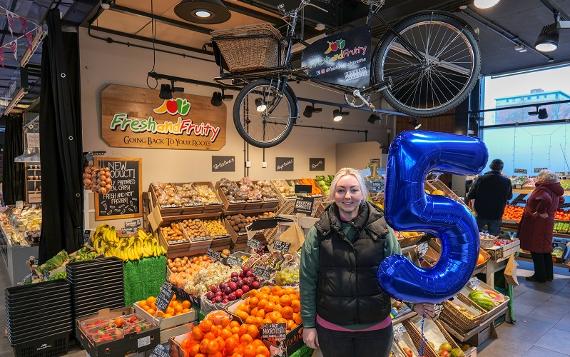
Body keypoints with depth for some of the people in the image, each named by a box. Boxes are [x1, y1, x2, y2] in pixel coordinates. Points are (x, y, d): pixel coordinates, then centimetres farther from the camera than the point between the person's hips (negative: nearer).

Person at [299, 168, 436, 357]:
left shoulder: (382, 228, -6)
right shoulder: (318, 233, -7)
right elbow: (308, 280, -3)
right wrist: (308, 324, -1)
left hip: (377, 327, 1)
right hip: (330, 327, 0)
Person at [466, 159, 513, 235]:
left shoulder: (481, 179, -12)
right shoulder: (506, 181, -10)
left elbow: (471, 195, -7)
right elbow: (509, 197, 7)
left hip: (481, 214, 0)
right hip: (497, 215, 0)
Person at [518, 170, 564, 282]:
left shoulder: (542, 189, -20)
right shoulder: (554, 190, 9)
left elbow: (545, 200, -40)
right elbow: (560, 200, 28)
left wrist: (540, 212, -26)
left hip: (536, 224, -9)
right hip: (547, 223, 9)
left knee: (536, 250, 1)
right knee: (545, 249, 17)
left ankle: (540, 276, 9)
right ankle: (549, 274, 26)